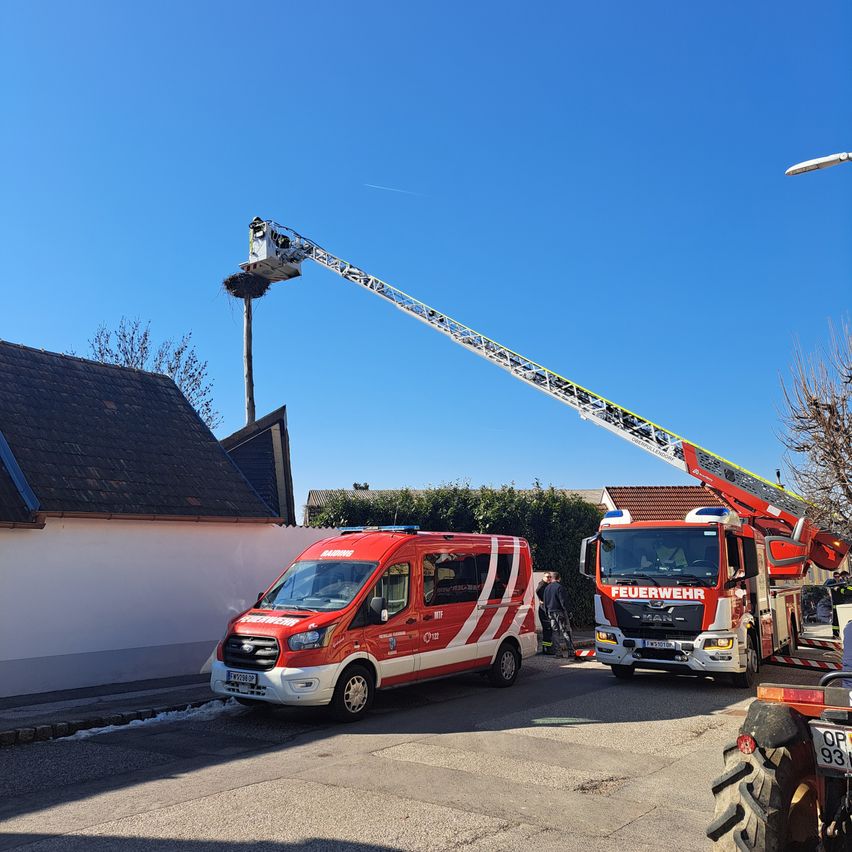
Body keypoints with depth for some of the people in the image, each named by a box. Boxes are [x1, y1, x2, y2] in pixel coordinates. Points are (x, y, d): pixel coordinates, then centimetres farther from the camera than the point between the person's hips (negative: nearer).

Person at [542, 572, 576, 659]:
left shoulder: (546, 588, 10)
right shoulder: (559, 587, -11)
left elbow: (545, 602, 15)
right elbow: (563, 601, -15)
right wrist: (567, 612, -9)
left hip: (551, 612, 6)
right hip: (560, 612, -6)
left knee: (555, 632, 10)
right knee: (566, 632, -1)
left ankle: (558, 652, 7)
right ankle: (571, 652, -4)